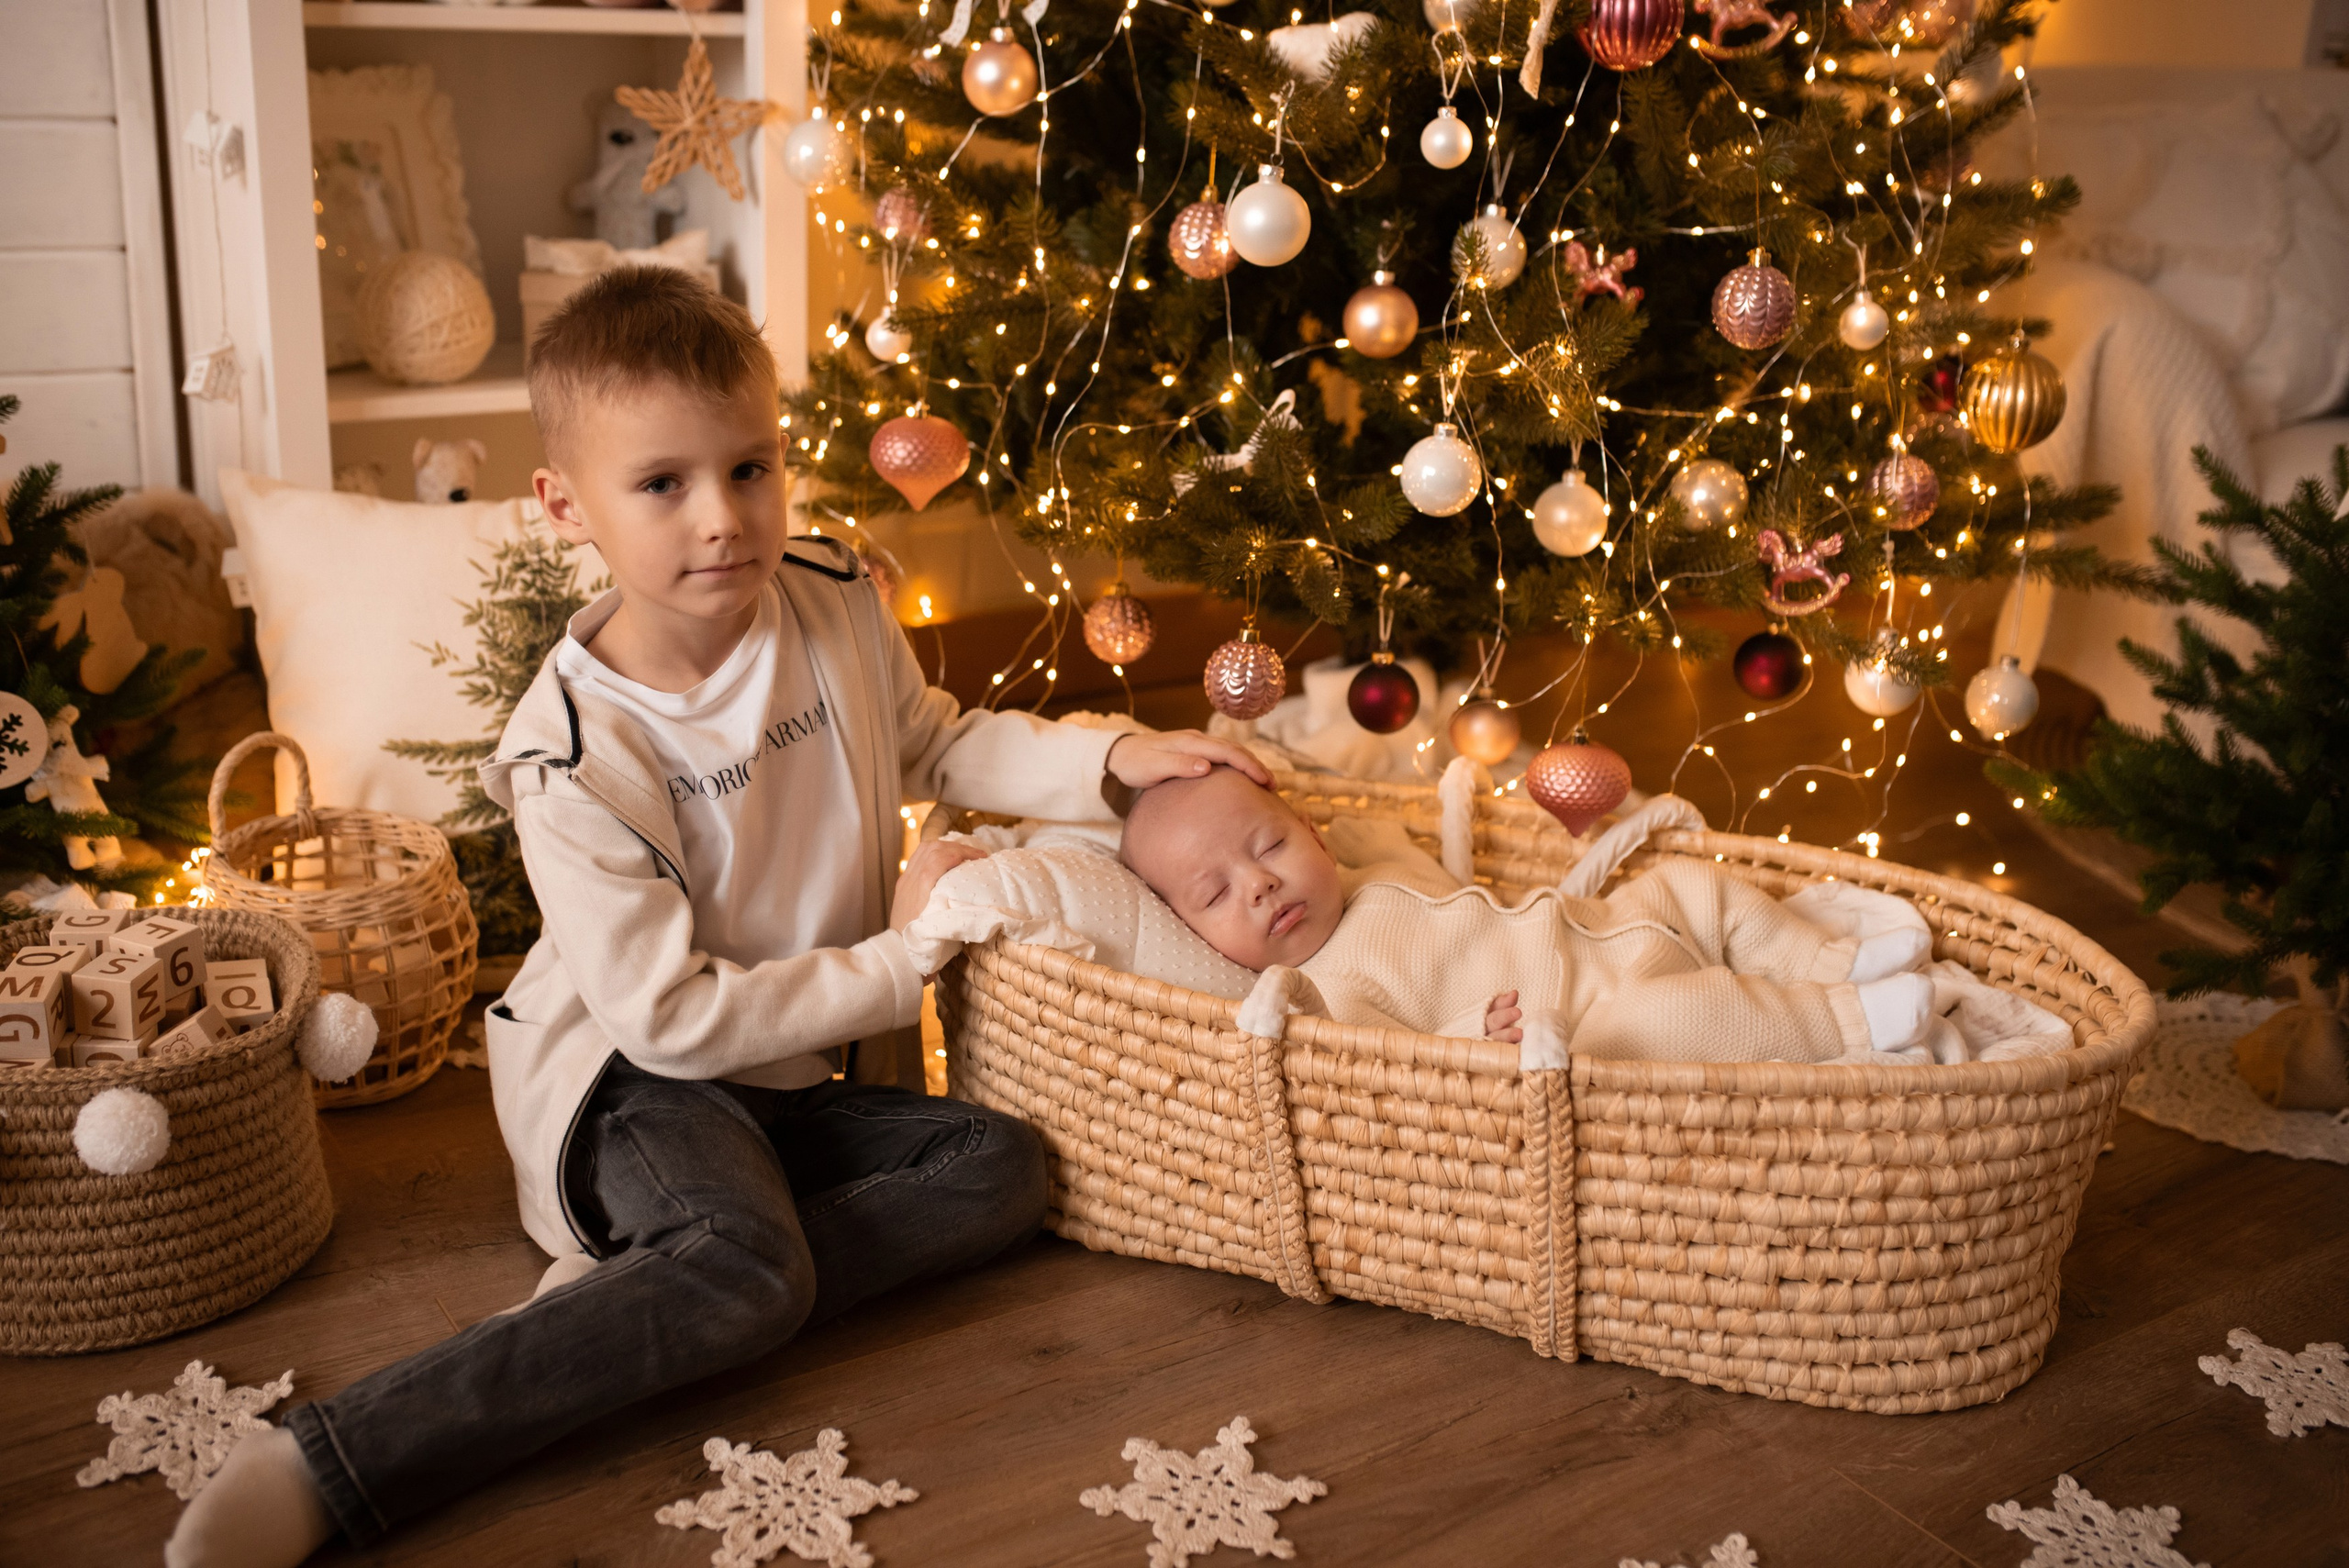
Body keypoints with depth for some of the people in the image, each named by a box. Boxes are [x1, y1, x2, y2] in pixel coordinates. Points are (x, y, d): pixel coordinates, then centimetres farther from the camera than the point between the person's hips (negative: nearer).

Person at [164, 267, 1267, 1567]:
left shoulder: (834, 601, -7)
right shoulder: (576, 754, -23)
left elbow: (935, 743, 14)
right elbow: (671, 1017, -21)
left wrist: (1112, 761, -1)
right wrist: (902, 959, -17)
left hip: (799, 1077, 7)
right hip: (634, 1072, -7)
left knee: (1002, 1168, -15)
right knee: (752, 1271, -34)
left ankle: (625, 1292, -17)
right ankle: (337, 1463, -31)